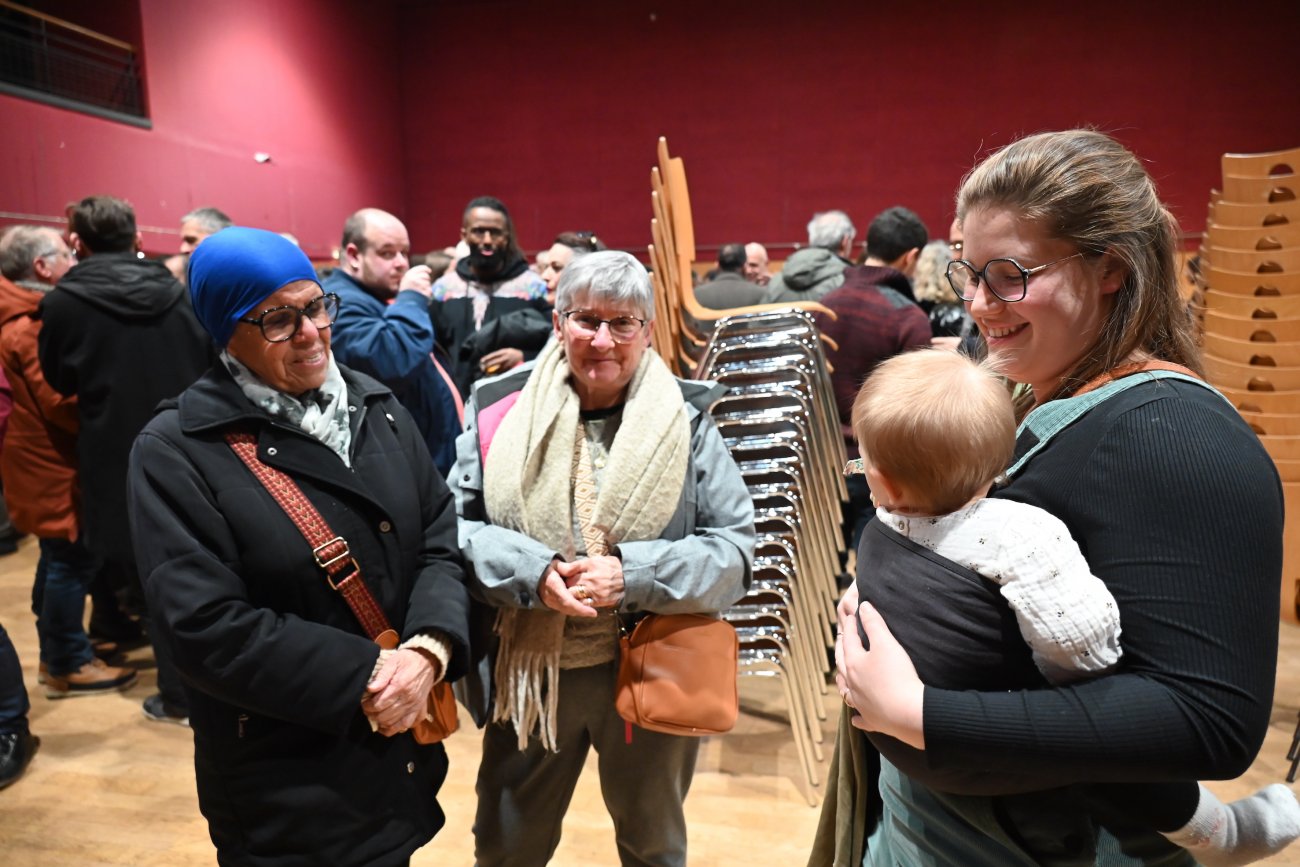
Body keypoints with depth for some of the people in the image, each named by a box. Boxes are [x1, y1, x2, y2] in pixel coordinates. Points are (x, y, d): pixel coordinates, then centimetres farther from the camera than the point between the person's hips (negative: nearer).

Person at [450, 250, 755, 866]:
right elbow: (453, 525, -4)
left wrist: (631, 575, -23)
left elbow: (735, 550, -9)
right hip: (529, 674, 1)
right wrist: (532, 572, -21)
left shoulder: (685, 420, -8)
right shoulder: (500, 409, -7)